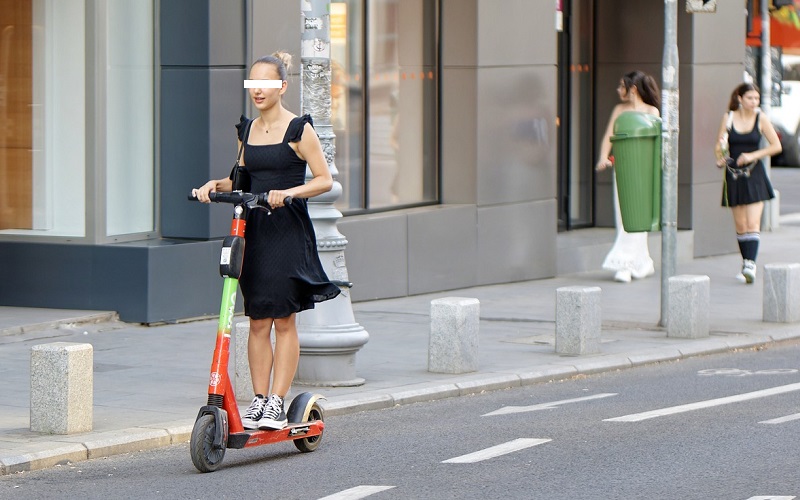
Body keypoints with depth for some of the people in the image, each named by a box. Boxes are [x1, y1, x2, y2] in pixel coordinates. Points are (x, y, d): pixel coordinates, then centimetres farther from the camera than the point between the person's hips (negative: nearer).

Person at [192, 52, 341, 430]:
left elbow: (324, 180, -7)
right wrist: (216, 185, 2)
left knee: (283, 320, -3)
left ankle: (277, 403, -1)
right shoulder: (247, 130, 12)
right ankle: (258, 400, 9)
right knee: (258, 321, 5)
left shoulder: (297, 129, -5)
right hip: (253, 229, 5)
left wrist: (288, 192, -22)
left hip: (288, 231, -5)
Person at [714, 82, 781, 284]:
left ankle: (750, 265, -20)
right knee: (740, 225, 7)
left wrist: (753, 155, -11)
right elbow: (719, 146, 6)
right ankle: (746, 264, 19)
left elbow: (776, 146, 1)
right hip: (734, 175, 2)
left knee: (752, 224, -13)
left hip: (754, 175, -2)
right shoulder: (728, 118, 2)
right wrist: (720, 159, -15)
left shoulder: (761, 118, -2)